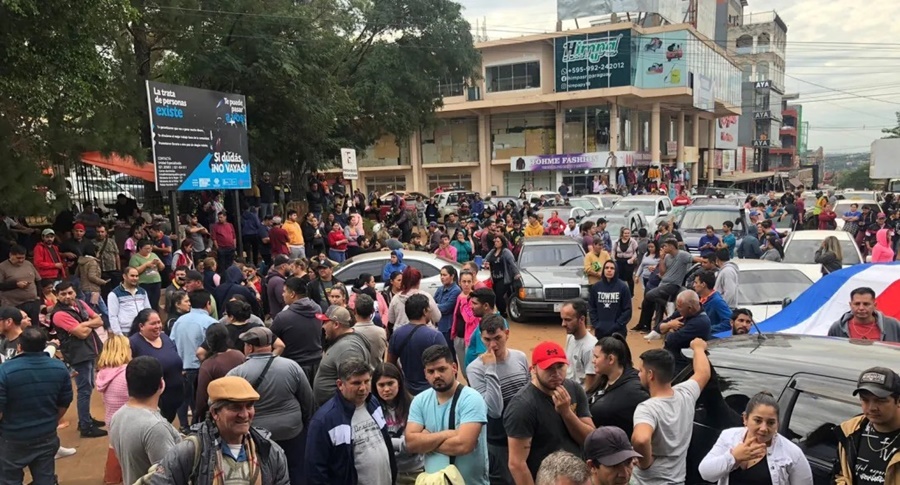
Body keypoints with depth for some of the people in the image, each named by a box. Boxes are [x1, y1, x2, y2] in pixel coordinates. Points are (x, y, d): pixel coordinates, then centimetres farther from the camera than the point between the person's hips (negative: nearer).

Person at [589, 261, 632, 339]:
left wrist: (617, 325, -12)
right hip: (600, 331, 3)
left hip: (618, 331, -2)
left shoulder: (623, 287, -5)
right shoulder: (596, 287, 3)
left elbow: (627, 310, -5)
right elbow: (592, 308, 7)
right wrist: (595, 324, -4)